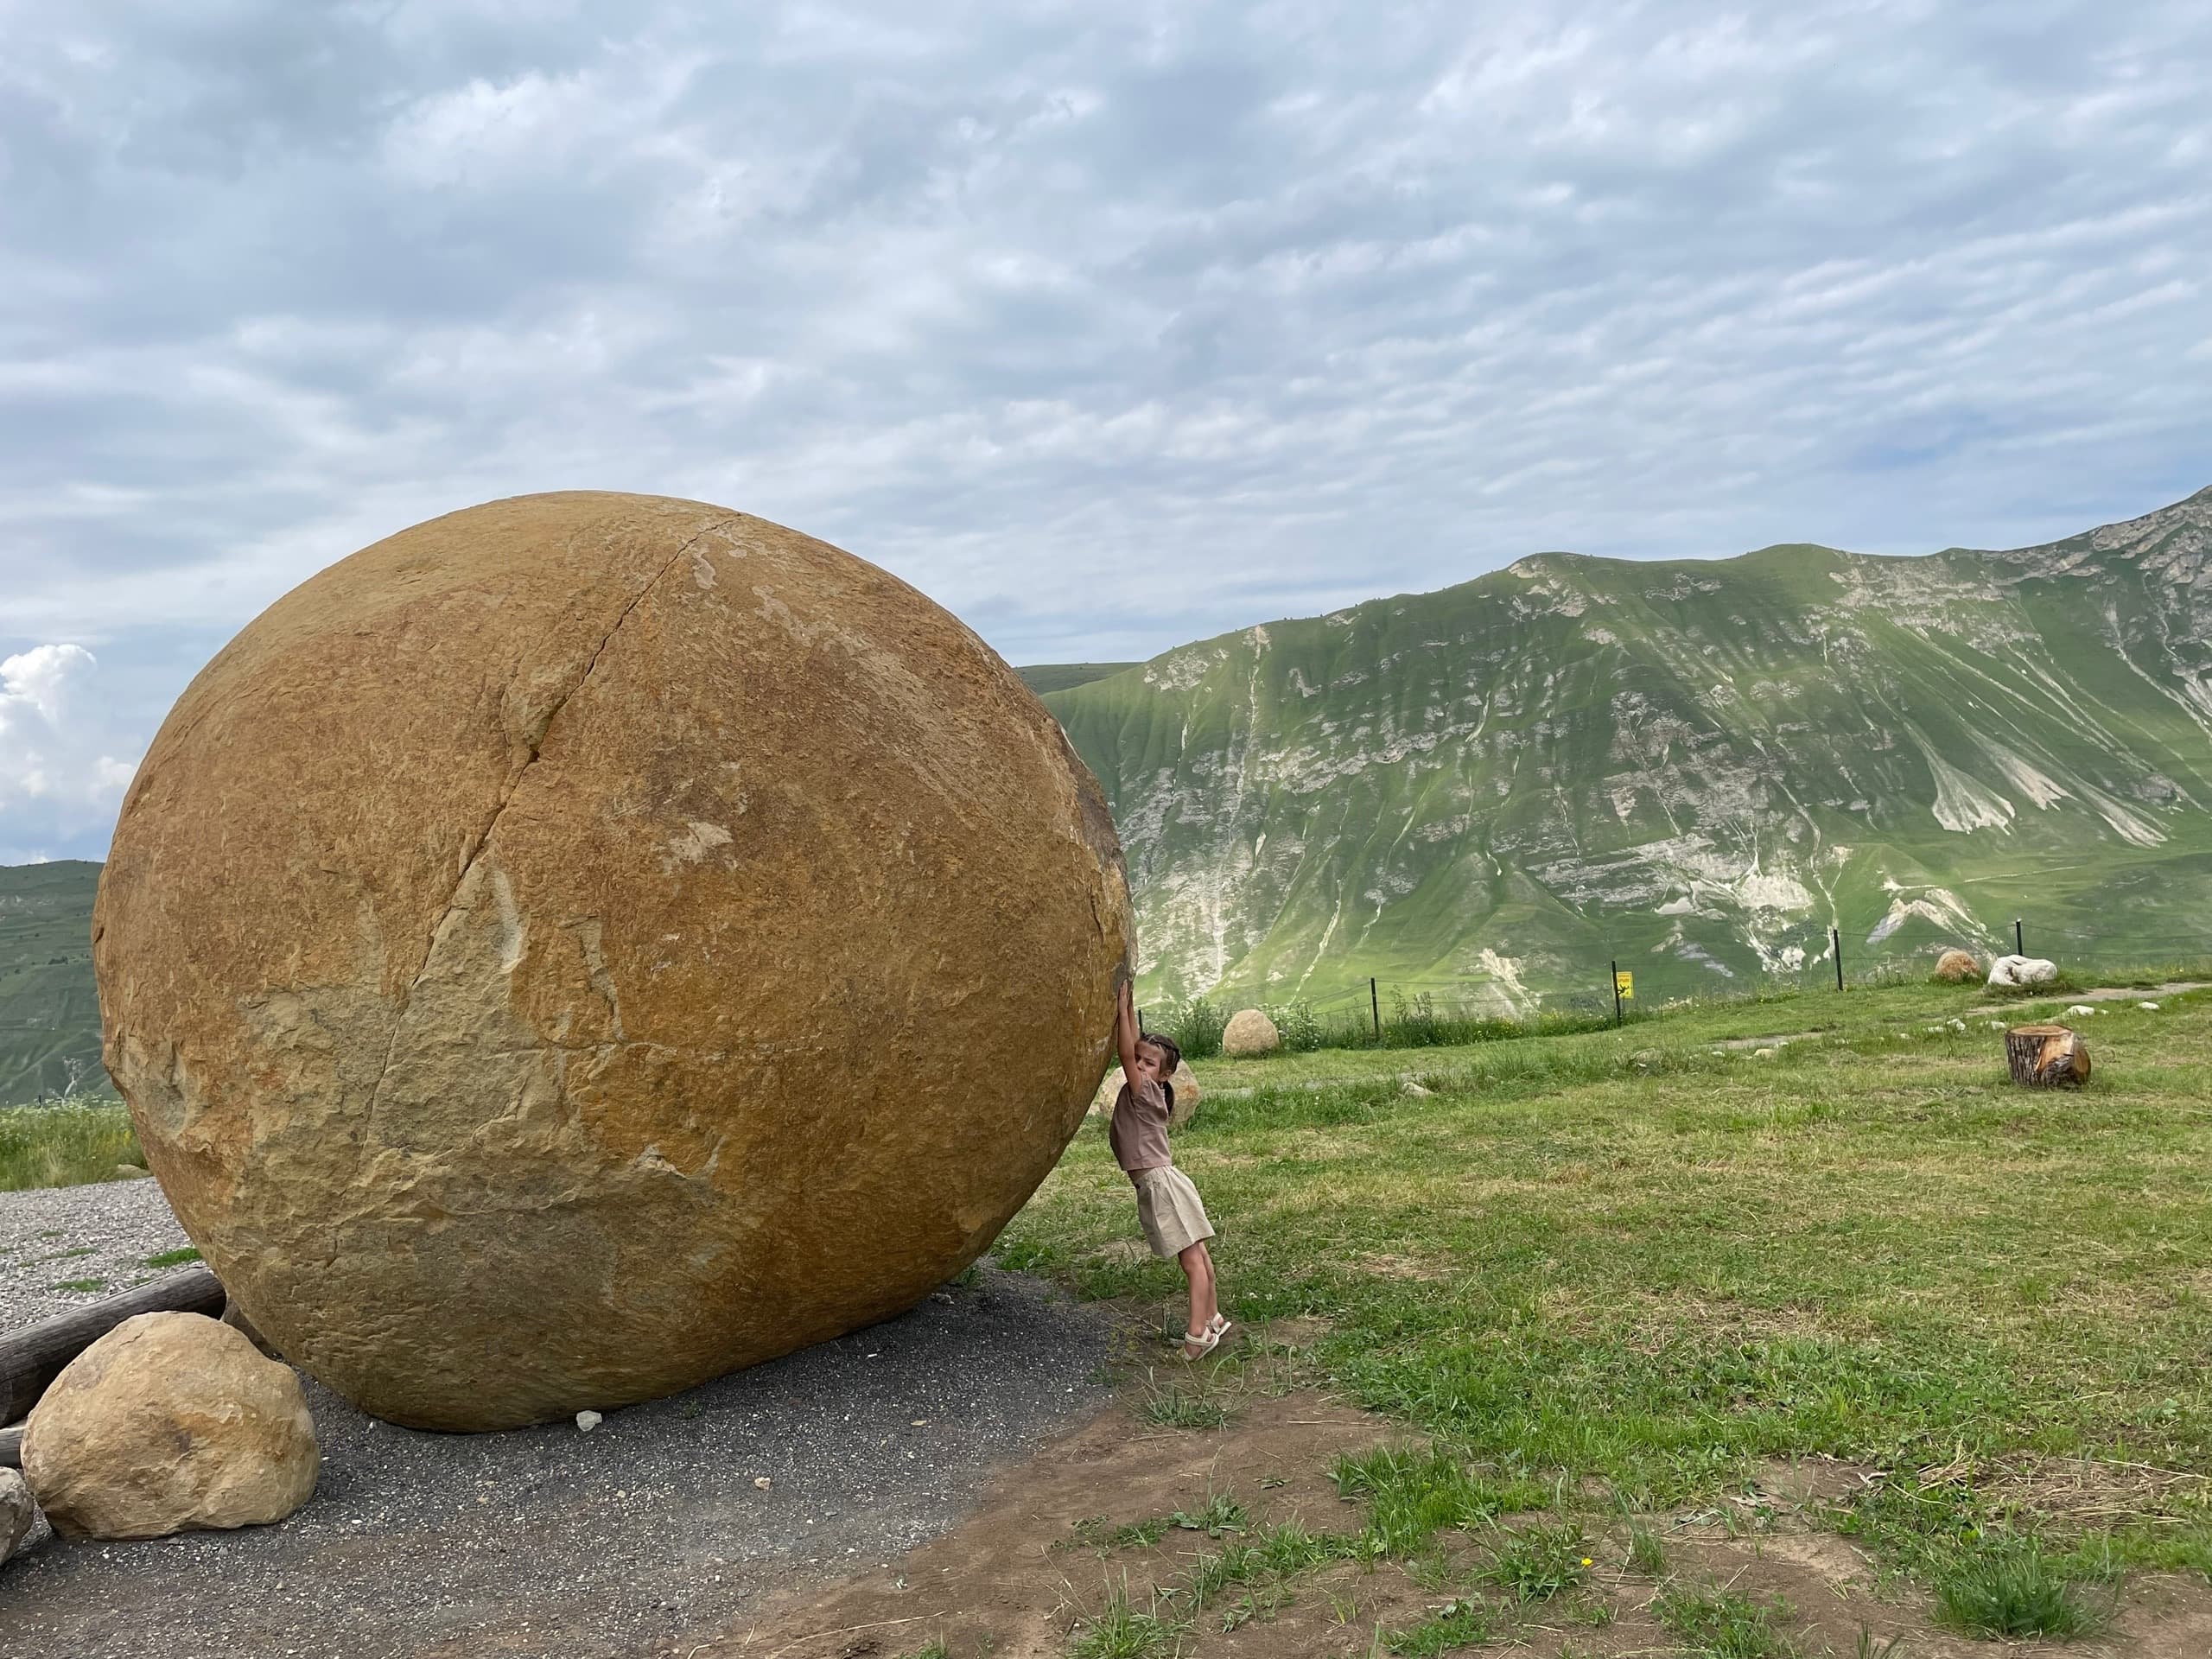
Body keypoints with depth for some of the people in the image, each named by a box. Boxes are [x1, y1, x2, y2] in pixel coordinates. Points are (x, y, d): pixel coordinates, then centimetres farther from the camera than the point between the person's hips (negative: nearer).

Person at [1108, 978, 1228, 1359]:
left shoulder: (1146, 1094, -13)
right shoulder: (1138, 1090, 8)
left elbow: (1125, 1053, -21)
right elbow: (1133, 1047, 13)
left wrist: (1123, 1009, -18)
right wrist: (1128, 1007, 8)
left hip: (1160, 1182, -9)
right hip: (1152, 1187, 9)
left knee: (1192, 1259, -8)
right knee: (1196, 1255, 12)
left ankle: (1198, 1333, -11)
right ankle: (1213, 1318, 18)